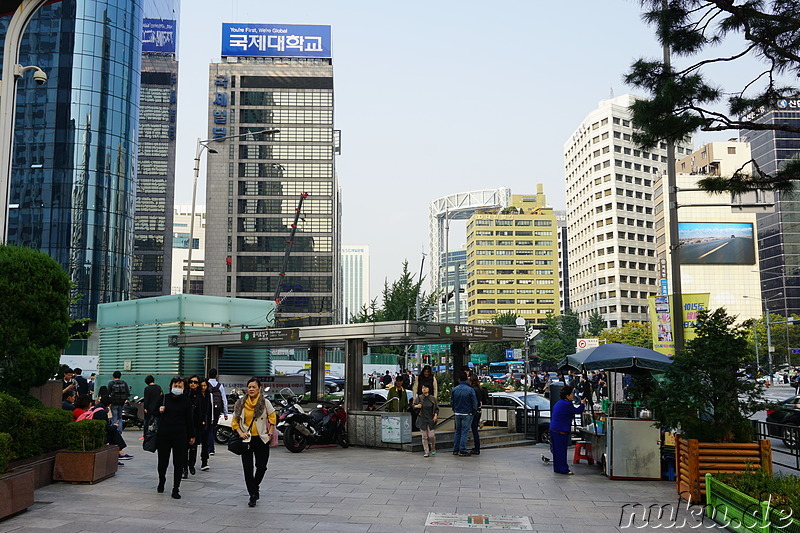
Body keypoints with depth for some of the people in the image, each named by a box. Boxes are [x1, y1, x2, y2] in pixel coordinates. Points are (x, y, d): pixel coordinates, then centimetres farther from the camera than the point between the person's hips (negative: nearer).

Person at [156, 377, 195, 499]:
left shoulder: (186, 400, 0)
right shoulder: (164, 397, 3)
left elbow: (189, 419, 4)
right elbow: (157, 415, 14)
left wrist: (192, 435, 4)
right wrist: (159, 411, -10)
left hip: (180, 435, -1)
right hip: (164, 434, 2)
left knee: (179, 462, -1)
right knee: (163, 460, 12)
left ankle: (176, 489, 7)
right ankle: (161, 481, 40)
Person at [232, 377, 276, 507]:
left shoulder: (265, 402, -3)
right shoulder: (241, 403, 2)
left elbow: (272, 418, 4)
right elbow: (234, 421, 9)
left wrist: (270, 434, -4)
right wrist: (240, 433, -6)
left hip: (261, 439, -1)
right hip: (246, 439, 1)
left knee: (261, 467, 2)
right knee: (247, 468, -2)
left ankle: (255, 486, 32)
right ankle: (252, 495, 10)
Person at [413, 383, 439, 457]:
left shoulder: (433, 398, 4)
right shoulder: (419, 398, 2)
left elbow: (437, 408, 11)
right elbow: (414, 406, 8)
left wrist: (436, 415, -5)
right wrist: (417, 406, -14)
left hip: (431, 420, 0)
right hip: (422, 420, 0)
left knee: (431, 435, -6)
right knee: (424, 436, 0)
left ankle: (433, 448, 21)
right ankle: (426, 452, 8)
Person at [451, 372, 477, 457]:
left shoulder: (455, 389, -1)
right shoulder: (470, 390, -14)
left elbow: (452, 401, 6)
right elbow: (475, 403, -10)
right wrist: (474, 411, 5)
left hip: (457, 413, 4)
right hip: (467, 413, -4)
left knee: (457, 431, 14)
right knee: (464, 431, 0)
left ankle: (455, 449, 17)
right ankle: (462, 450, 1)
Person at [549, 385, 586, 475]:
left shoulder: (558, 403, 16)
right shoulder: (567, 405, -15)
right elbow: (578, 410, -7)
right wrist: (583, 404, 10)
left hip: (553, 430, 9)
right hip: (561, 431, -9)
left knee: (557, 450, 13)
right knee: (562, 451, -4)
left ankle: (557, 468, 19)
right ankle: (563, 469, -1)